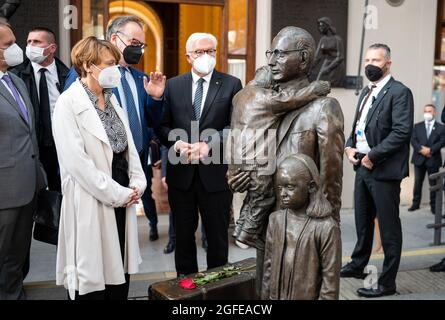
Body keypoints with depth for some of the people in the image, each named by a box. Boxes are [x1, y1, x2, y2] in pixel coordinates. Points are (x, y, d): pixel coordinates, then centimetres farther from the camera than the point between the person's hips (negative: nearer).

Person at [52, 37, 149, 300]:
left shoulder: (113, 100, 12)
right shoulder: (69, 103, -11)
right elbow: (75, 160, -18)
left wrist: (137, 185, -2)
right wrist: (117, 194, -15)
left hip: (122, 199, 7)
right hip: (91, 203, -7)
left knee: (119, 271, 13)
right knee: (92, 278, 4)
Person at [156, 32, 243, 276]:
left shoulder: (231, 84, 1)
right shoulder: (173, 85, 9)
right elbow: (163, 125, 5)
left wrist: (208, 144, -20)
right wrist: (176, 142, -14)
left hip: (215, 173, -2)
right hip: (181, 173, 2)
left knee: (217, 235, 11)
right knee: (183, 235, 14)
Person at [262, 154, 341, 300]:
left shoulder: (326, 227, -19)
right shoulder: (275, 220, -2)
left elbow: (330, 277, -13)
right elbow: (269, 264, 7)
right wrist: (265, 296, 9)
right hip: (276, 296, 5)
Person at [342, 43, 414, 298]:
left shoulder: (399, 92, -11)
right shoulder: (367, 92, 16)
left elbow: (402, 132, -19)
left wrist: (372, 156, -19)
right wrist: (350, 146, 3)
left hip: (384, 170, -8)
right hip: (362, 166, 9)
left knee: (389, 228, 1)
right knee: (363, 221, 22)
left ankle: (387, 282, 11)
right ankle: (358, 265, 39)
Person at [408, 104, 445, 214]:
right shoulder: (417, 126, 10)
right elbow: (413, 140, -1)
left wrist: (430, 150, -18)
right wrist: (421, 150, -17)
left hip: (433, 159, -1)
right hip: (419, 158, 2)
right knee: (417, 182, 6)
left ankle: (434, 205, 10)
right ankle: (416, 203, 13)